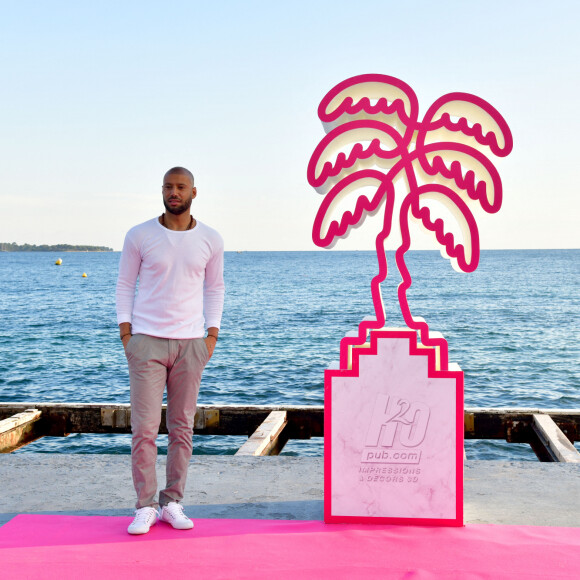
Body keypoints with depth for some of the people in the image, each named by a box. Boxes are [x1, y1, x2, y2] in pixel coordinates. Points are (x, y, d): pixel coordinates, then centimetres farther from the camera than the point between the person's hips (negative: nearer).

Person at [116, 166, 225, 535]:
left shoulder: (210, 240, 6)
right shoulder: (140, 236, 1)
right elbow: (125, 285, 6)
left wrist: (212, 334, 5)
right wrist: (126, 334, -2)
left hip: (190, 343, 2)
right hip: (146, 342, -2)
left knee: (182, 427, 6)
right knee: (144, 427, -4)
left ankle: (172, 503, 16)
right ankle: (145, 506, 7)